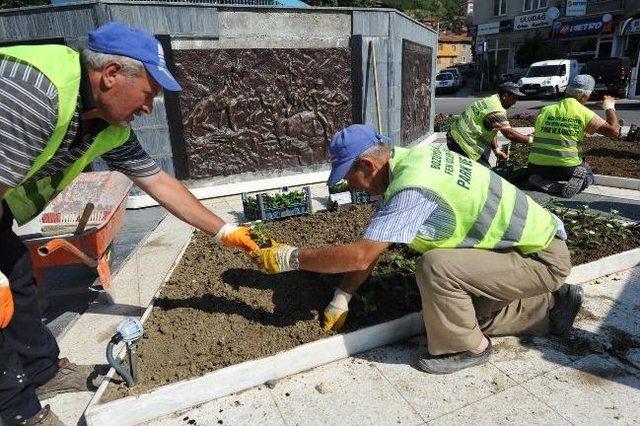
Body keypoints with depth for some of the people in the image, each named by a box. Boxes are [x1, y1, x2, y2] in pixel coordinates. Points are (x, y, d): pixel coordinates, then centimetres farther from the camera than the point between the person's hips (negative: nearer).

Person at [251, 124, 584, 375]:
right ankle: (553, 304, 27)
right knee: (471, 312, 17)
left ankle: (467, 348, -3)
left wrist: (290, 258, -20)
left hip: (543, 258, -9)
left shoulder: (412, 188, -31)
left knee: (434, 266, -28)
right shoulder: (407, 160, -1)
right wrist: (340, 300, 4)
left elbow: (361, 255, -32)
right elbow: (370, 244, 2)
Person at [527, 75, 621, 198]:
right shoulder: (585, 114, -6)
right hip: (566, 169, -3)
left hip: (536, 167, 3)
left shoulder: (545, 110, 4)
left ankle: (542, 181, 2)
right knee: (587, 174, 32)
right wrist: (609, 107, 10)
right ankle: (569, 186, -4)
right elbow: (614, 131, -3)